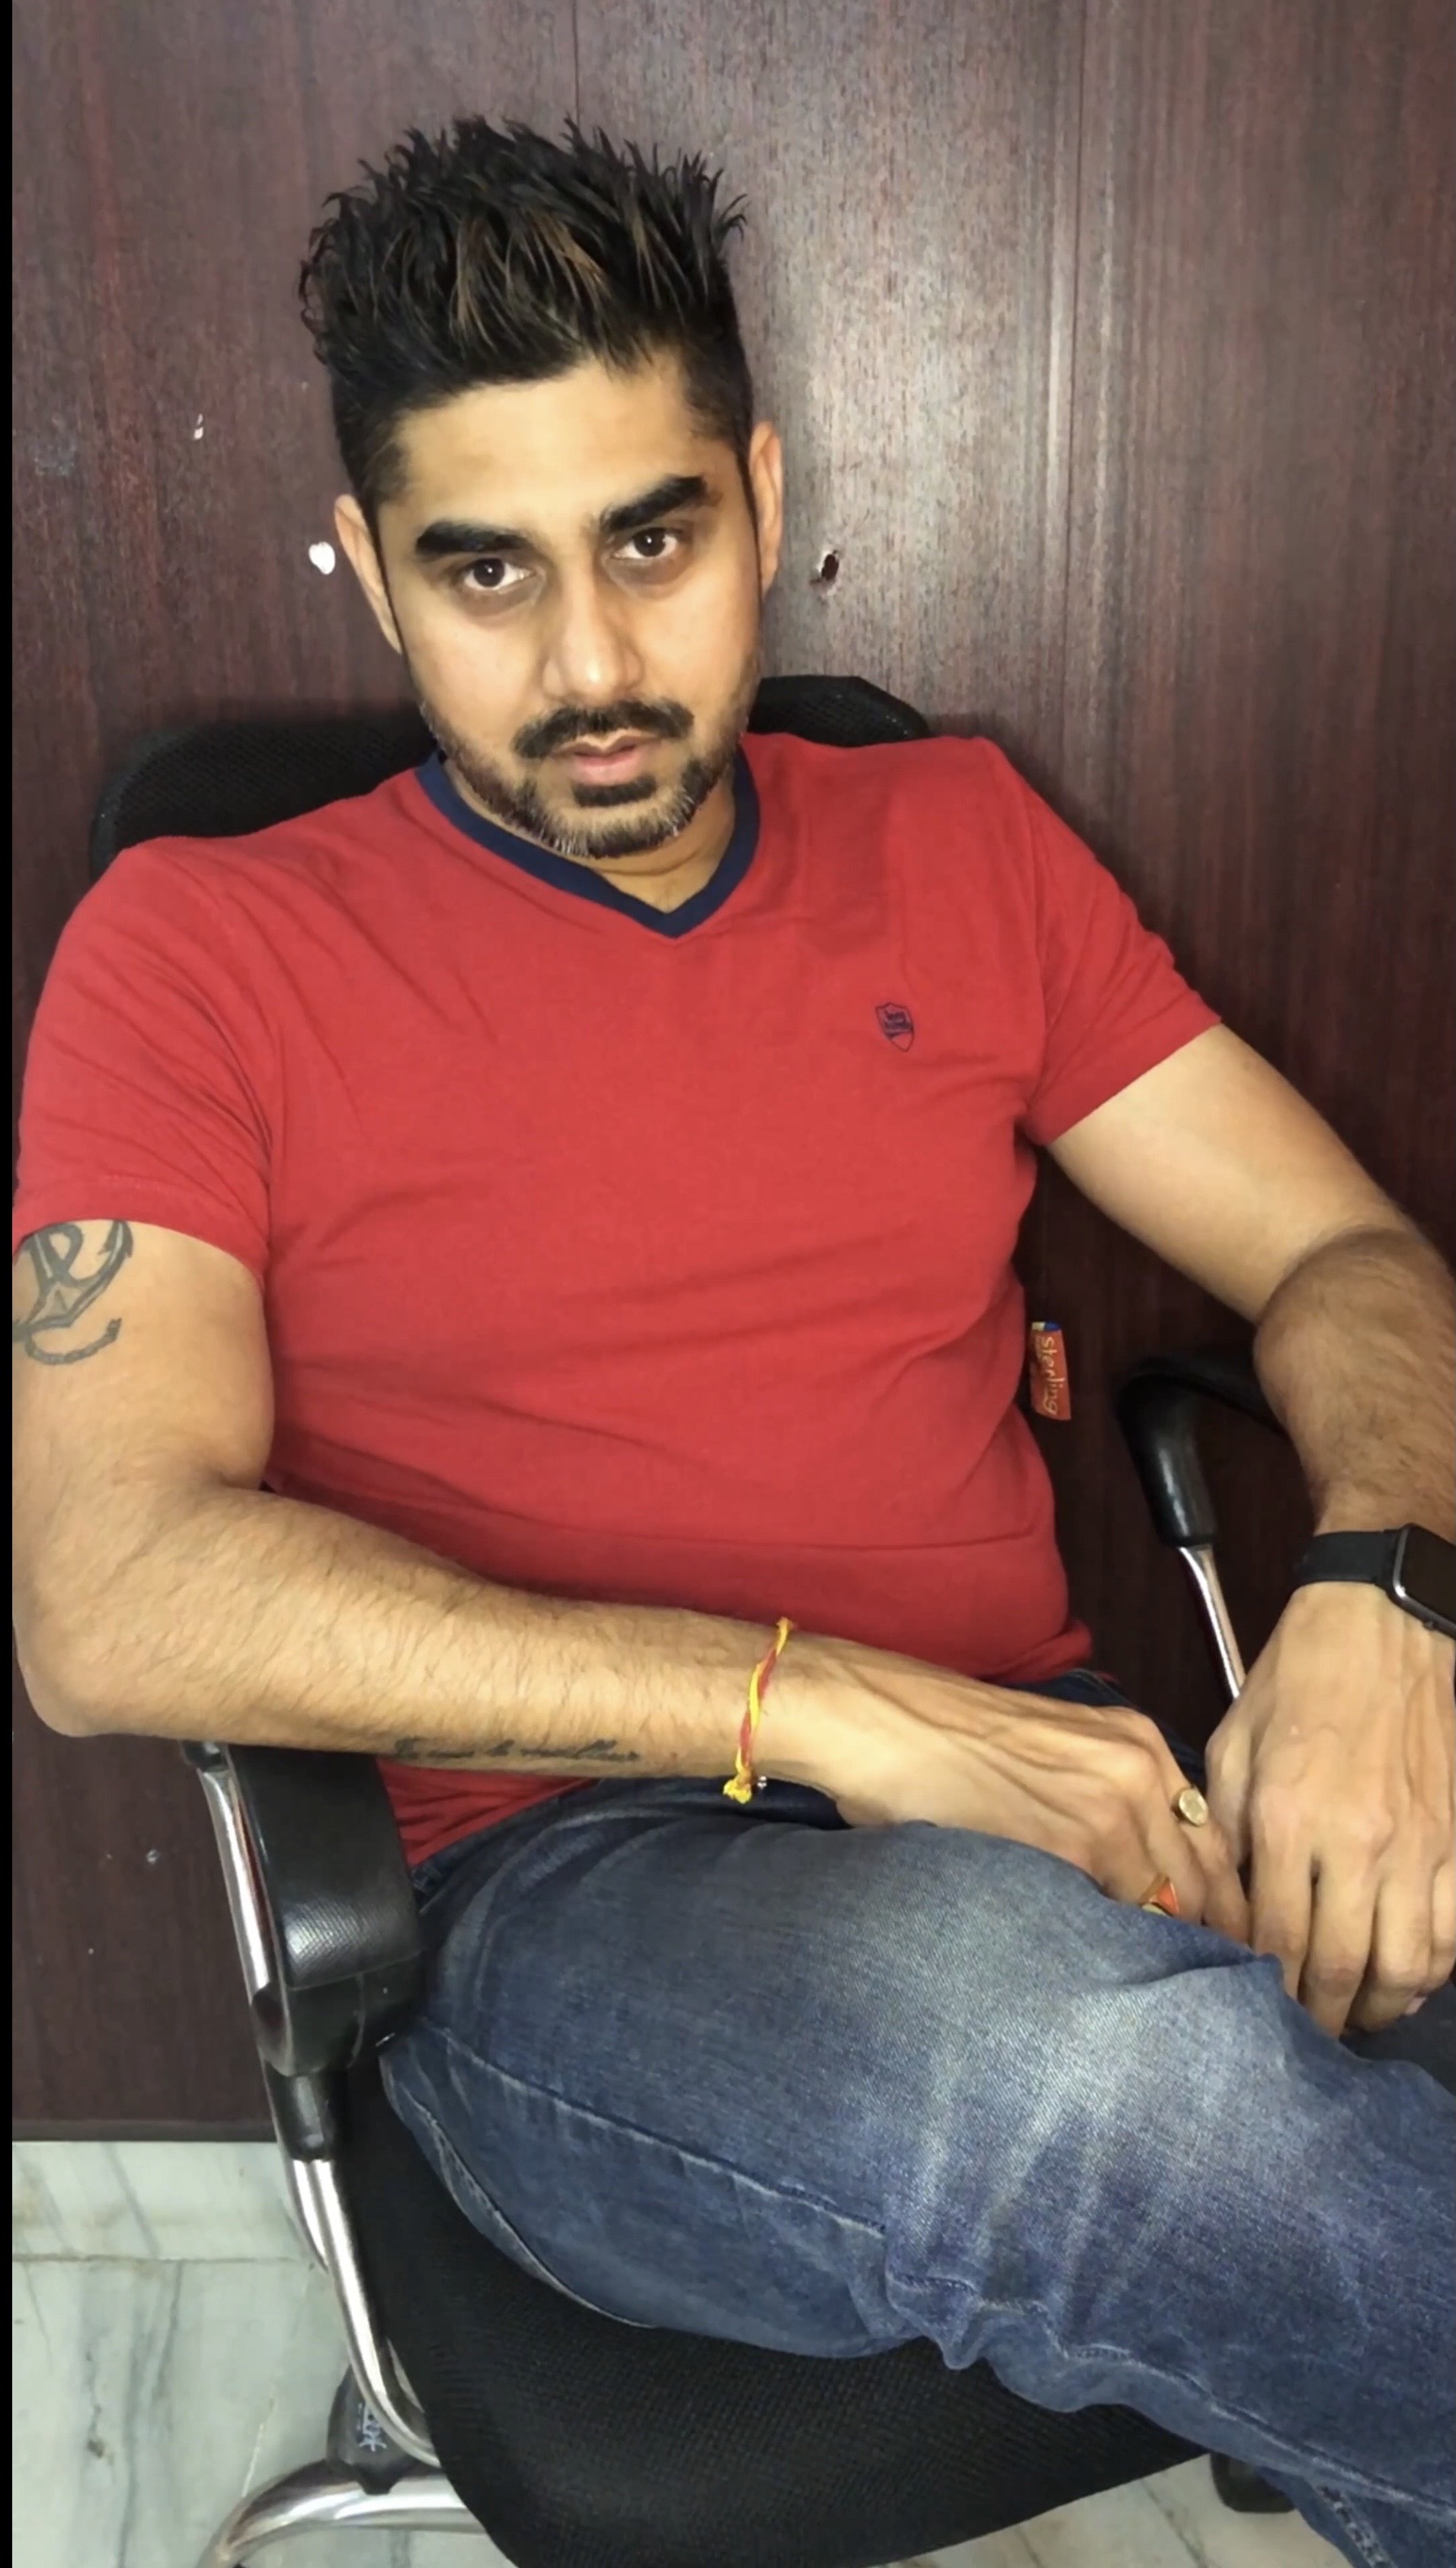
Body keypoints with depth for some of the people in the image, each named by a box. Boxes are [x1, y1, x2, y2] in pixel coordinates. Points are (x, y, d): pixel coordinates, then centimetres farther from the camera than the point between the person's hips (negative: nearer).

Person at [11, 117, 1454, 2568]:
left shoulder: (961, 841, 13)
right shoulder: (198, 948, 2)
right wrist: (831, 1705, -18)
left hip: (1035, 1800, 4)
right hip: (563, 1886, -3)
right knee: (1052, 2022, -35)